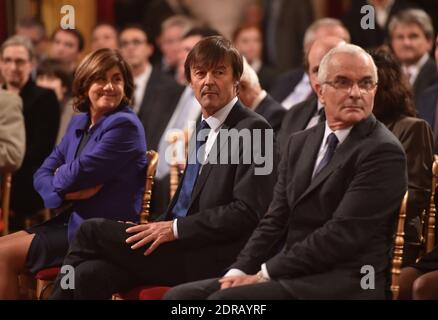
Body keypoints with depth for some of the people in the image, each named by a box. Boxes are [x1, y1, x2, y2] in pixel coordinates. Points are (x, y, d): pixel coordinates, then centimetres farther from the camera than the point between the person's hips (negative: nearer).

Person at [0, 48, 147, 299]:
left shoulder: (124, 125, -15)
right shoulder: (79, 123, 12)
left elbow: (78, 174, -20)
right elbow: (42, 174, 9)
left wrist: (59, 177, 3)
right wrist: (68, 191, -13)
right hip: (70, 222, 9)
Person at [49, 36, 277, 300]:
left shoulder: (253, 128, -7)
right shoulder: (205, 129, 21)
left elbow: (248, 212, -15)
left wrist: (176, 228, -16)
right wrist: (162, 227, 3)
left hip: (213, 258, -8)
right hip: (180, 242, 8)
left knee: (92, 231, -13)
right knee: (90, 274, -16)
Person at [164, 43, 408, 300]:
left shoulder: (384, 152, -8)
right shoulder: (300, 143, 18)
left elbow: (342, 234, -16)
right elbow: (276, 220, 14)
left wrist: (266, 274, -14)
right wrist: (239, 271, -3)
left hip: (343, 285, -7)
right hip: (290, 276, 8)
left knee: (225, 300, -26)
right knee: (181, 296, -8)